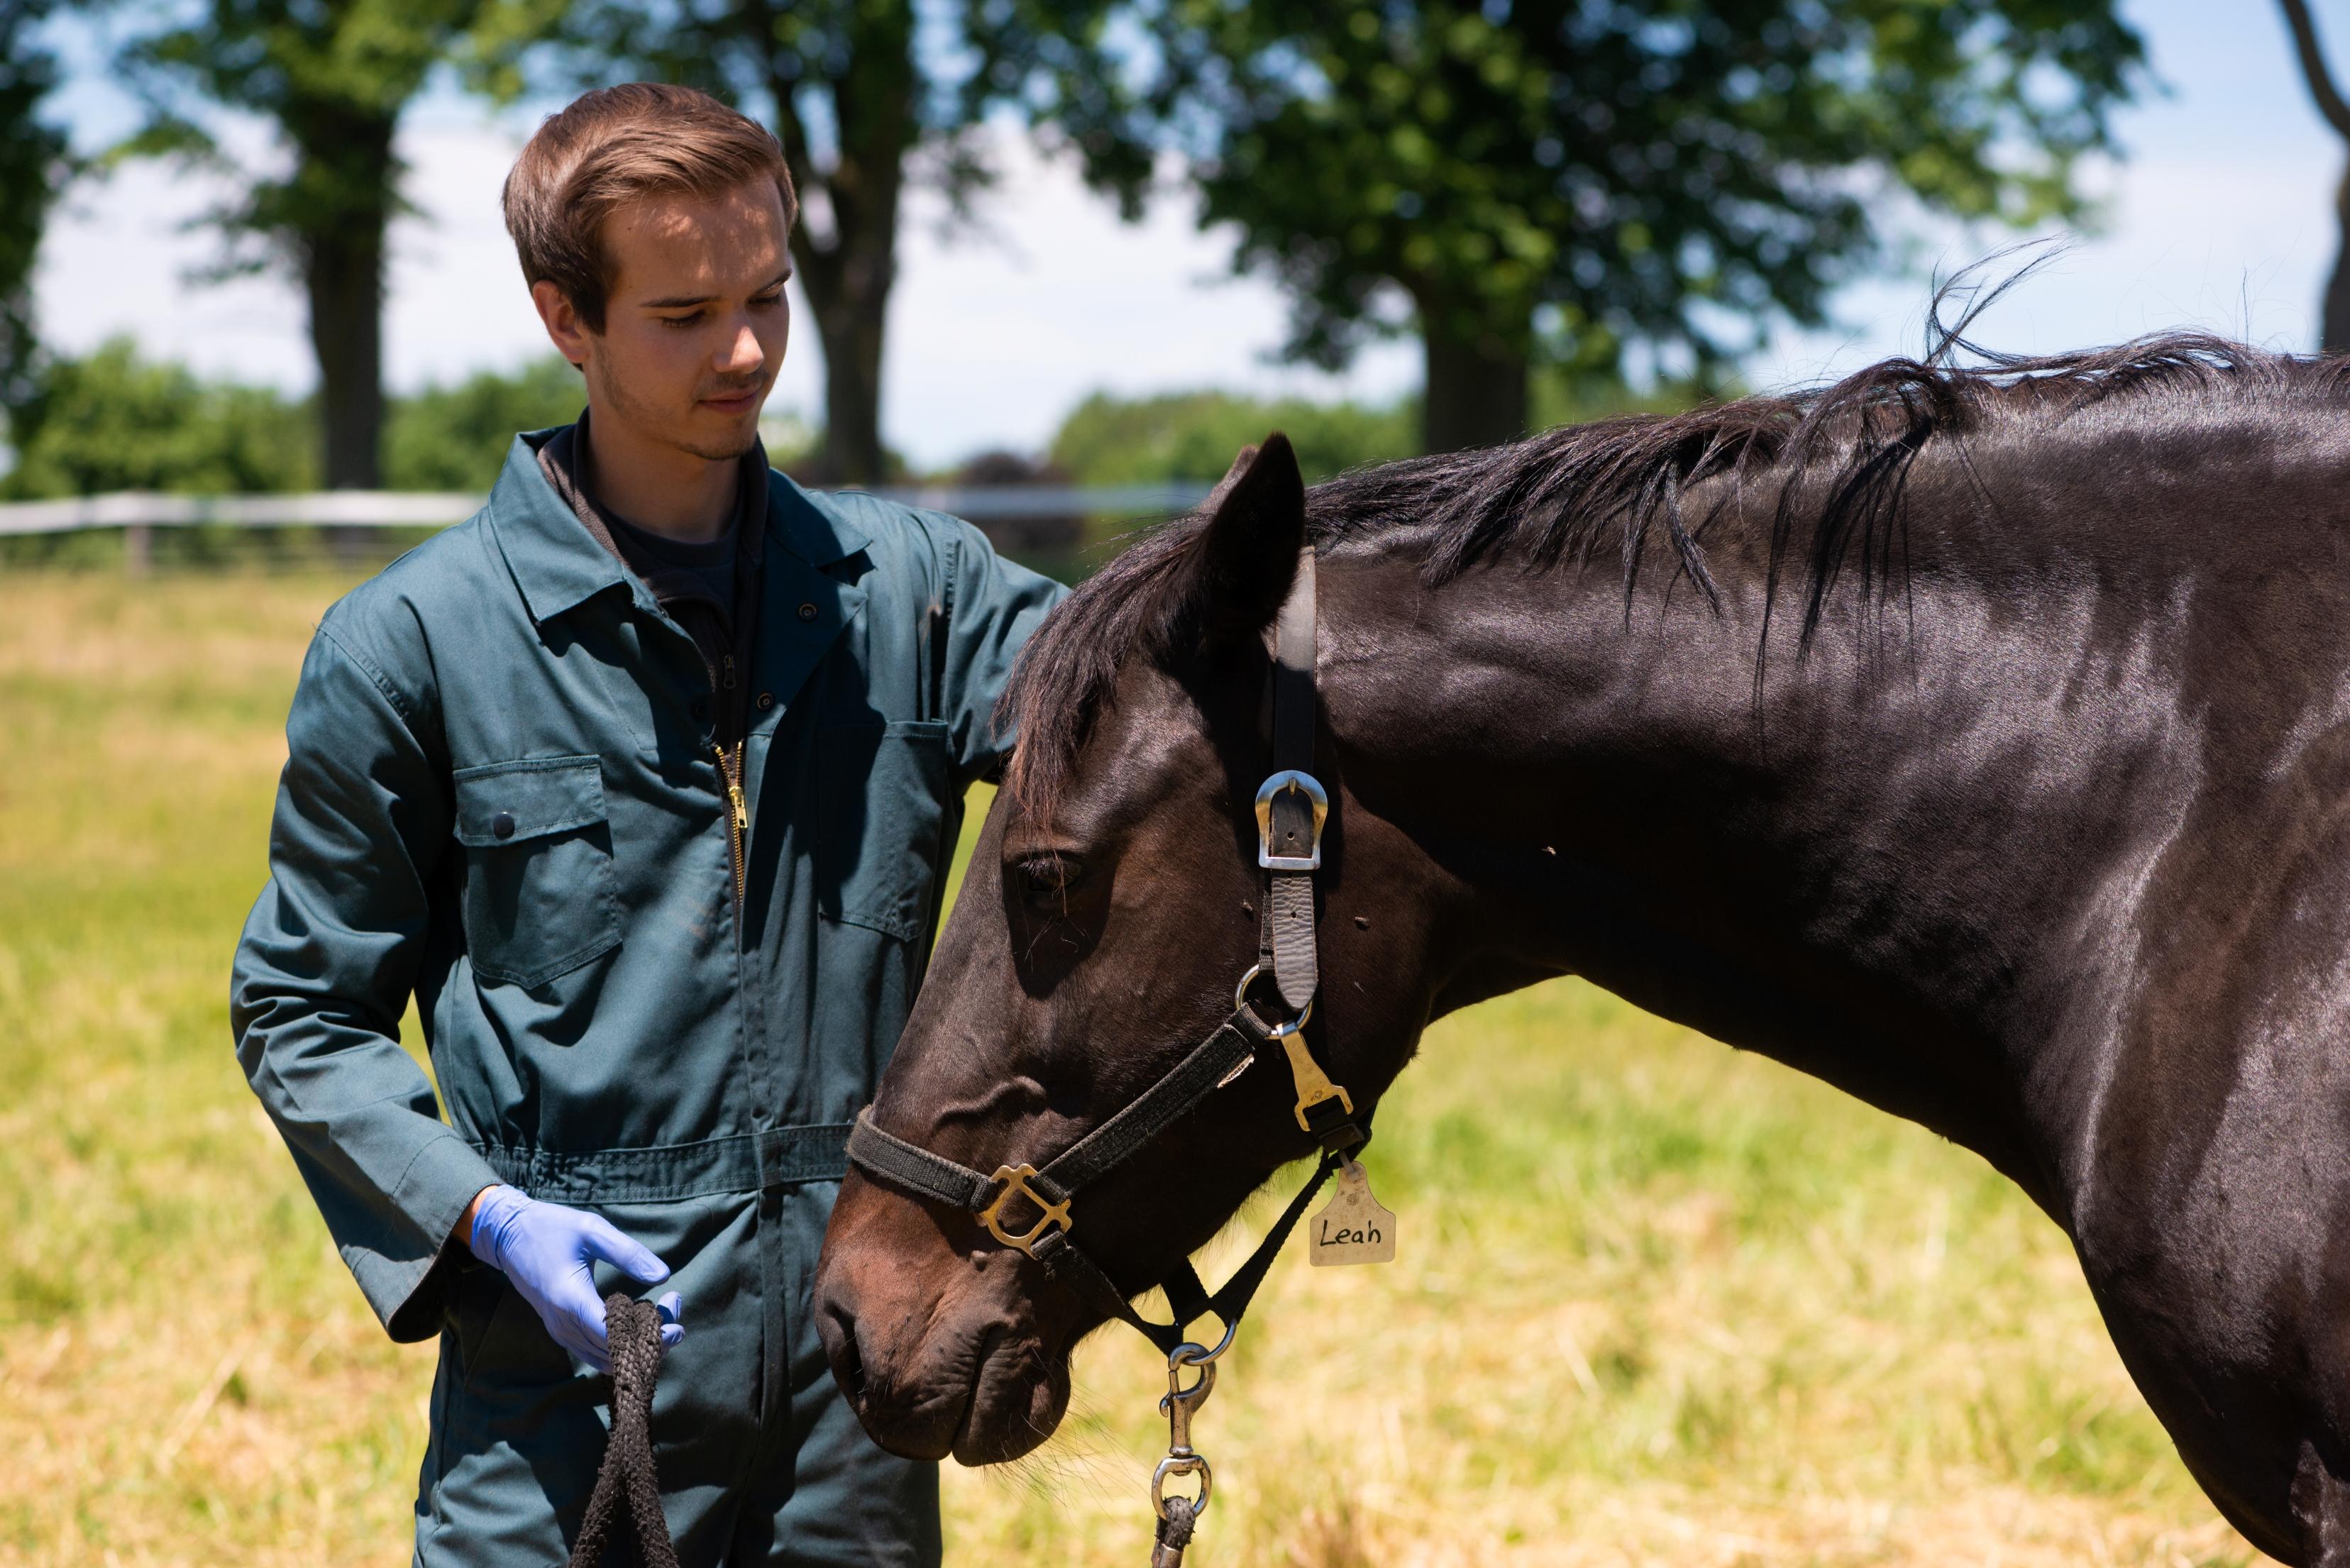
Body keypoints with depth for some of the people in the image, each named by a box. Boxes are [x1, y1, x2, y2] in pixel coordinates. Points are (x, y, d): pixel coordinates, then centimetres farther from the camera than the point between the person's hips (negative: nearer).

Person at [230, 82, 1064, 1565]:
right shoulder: (409, 644, -2)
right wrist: (484, 1213, -13)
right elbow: (302, 1013, 2)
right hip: (571, 1371, -2)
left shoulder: (909, 586, 5)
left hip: (861, 1380, 3)